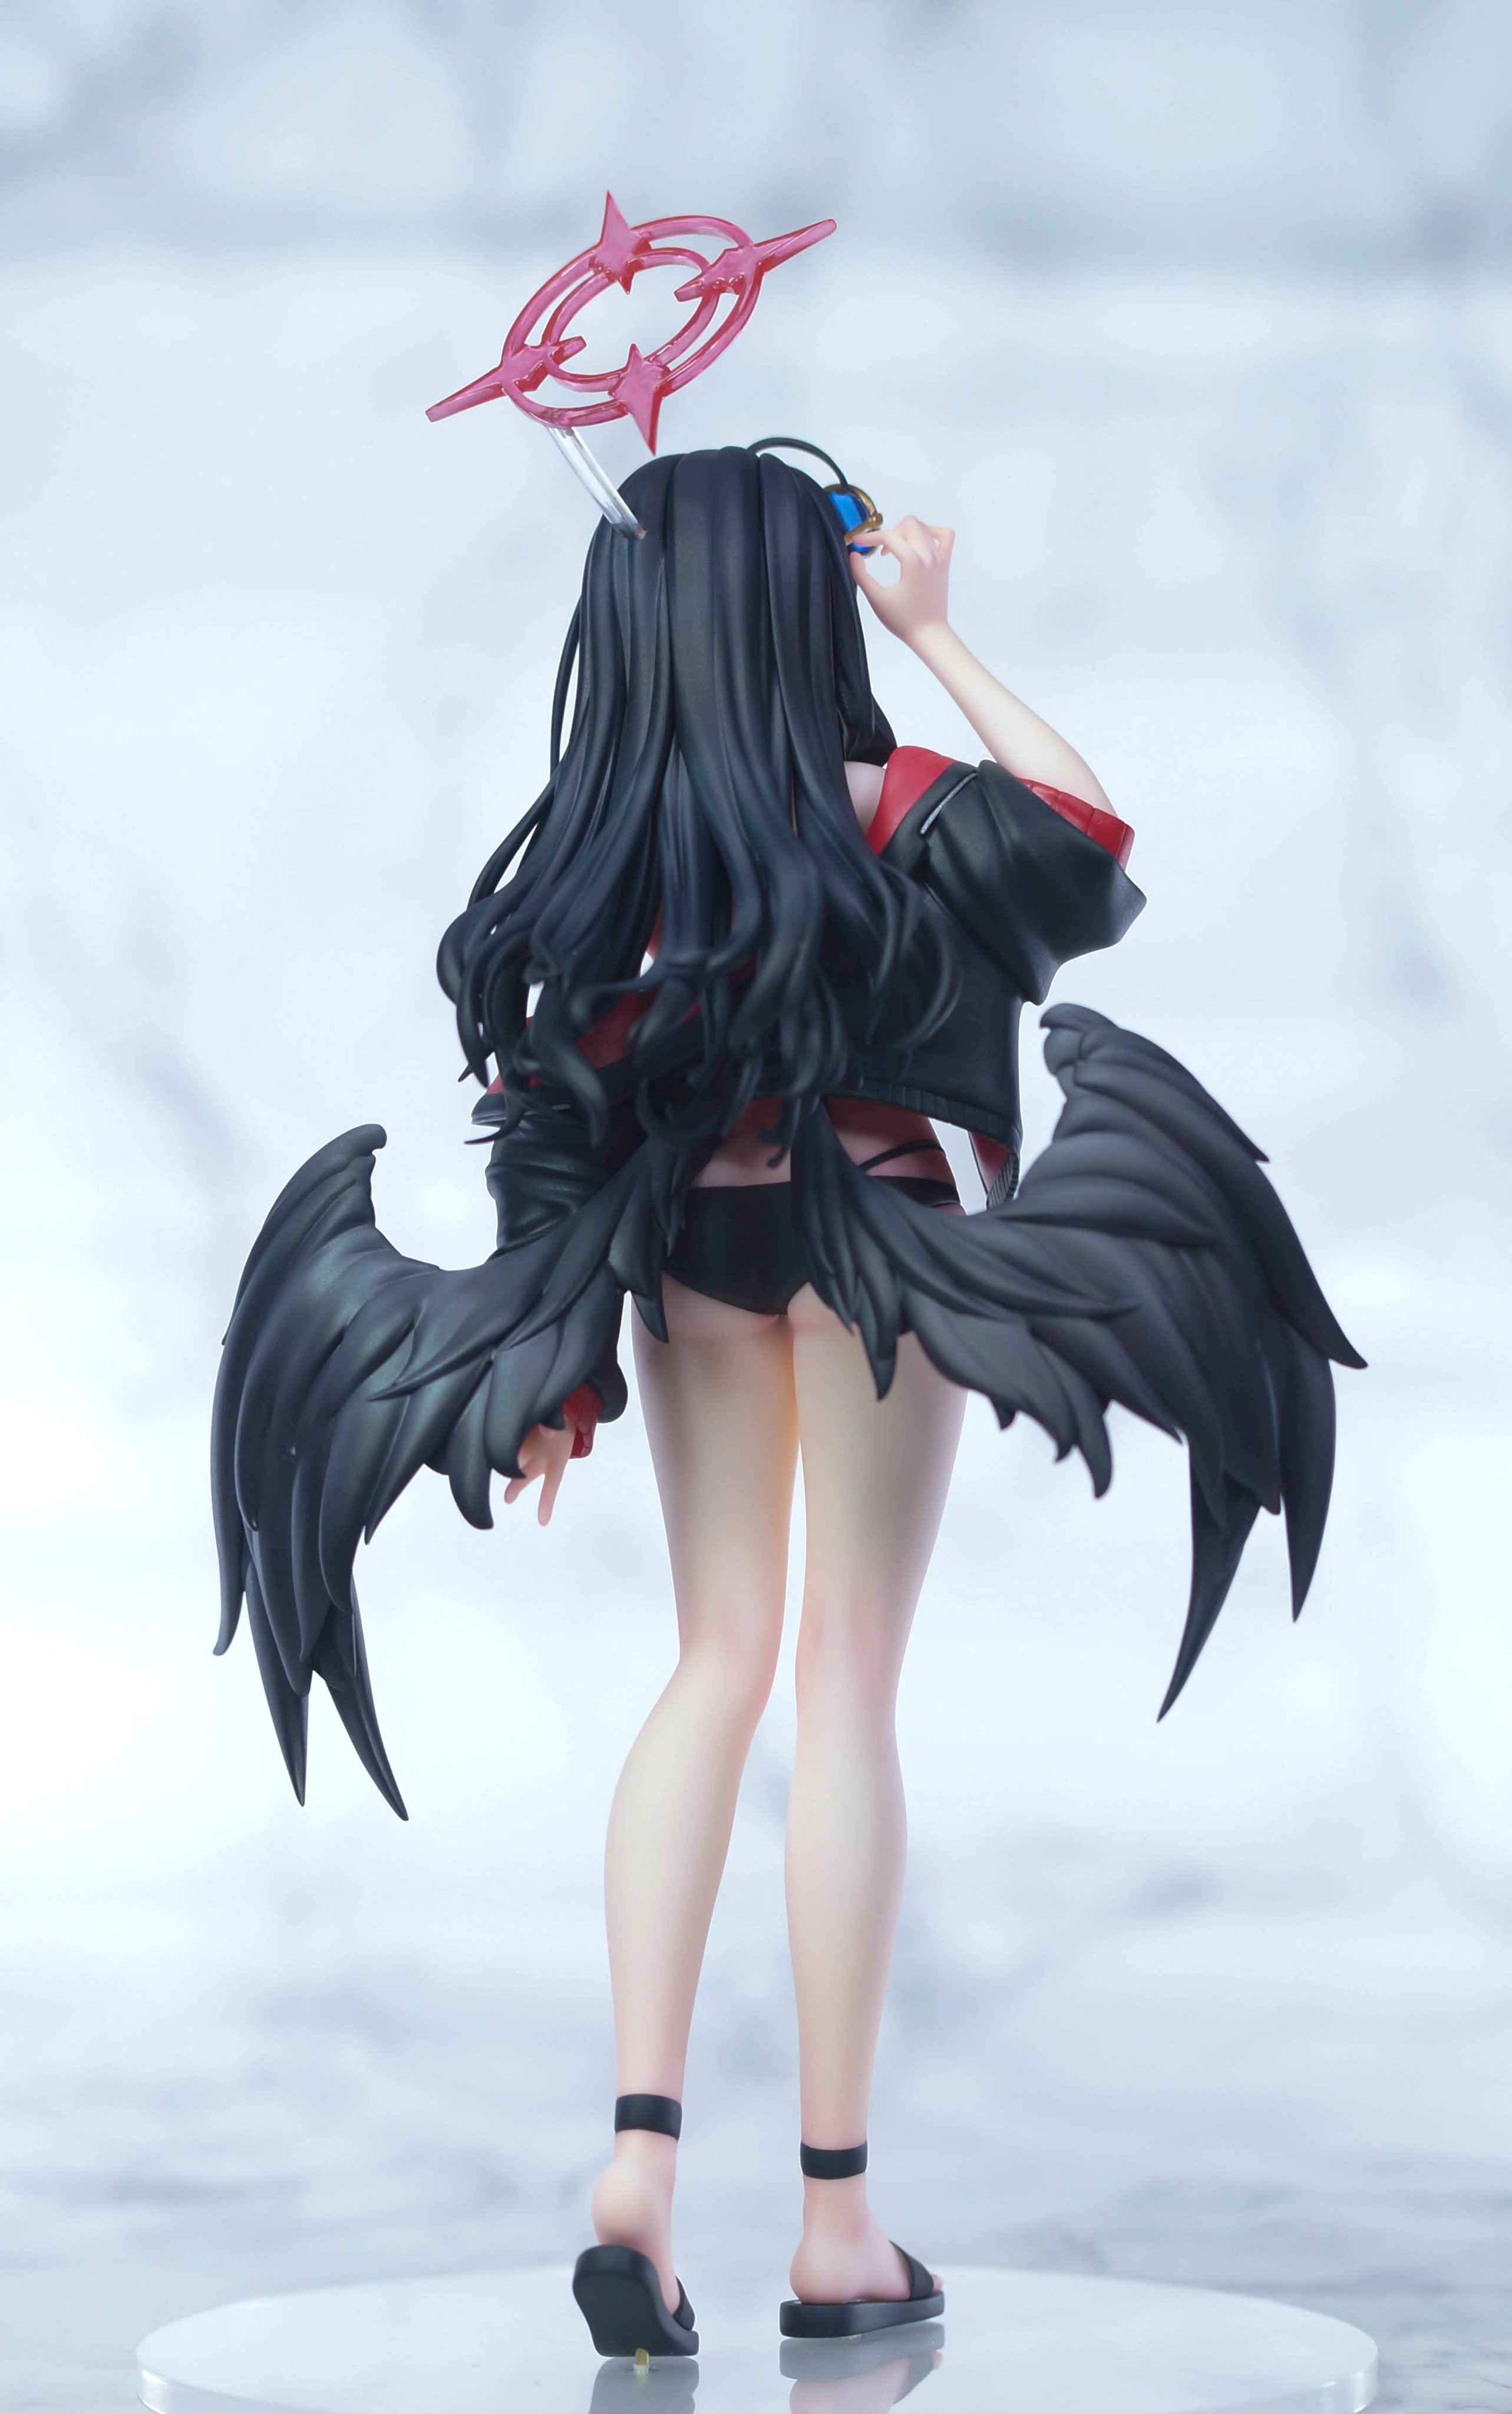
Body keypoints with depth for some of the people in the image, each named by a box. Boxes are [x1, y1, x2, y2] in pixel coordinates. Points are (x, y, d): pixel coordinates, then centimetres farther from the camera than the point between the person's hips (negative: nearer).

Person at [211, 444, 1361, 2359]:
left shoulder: (600, 841, -4)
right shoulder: (886, 812, -15)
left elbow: (552, 1103, -1)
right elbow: (1085, 828, 1)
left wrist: (559, 1369, 6)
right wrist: (935, 627, 5)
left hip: (688, 1250, 4)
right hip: (869, 1238, -4)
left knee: (717, 1663, 13)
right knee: (848, 1681, 0)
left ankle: (641, 2151, -2)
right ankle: (837, 2223, 3)